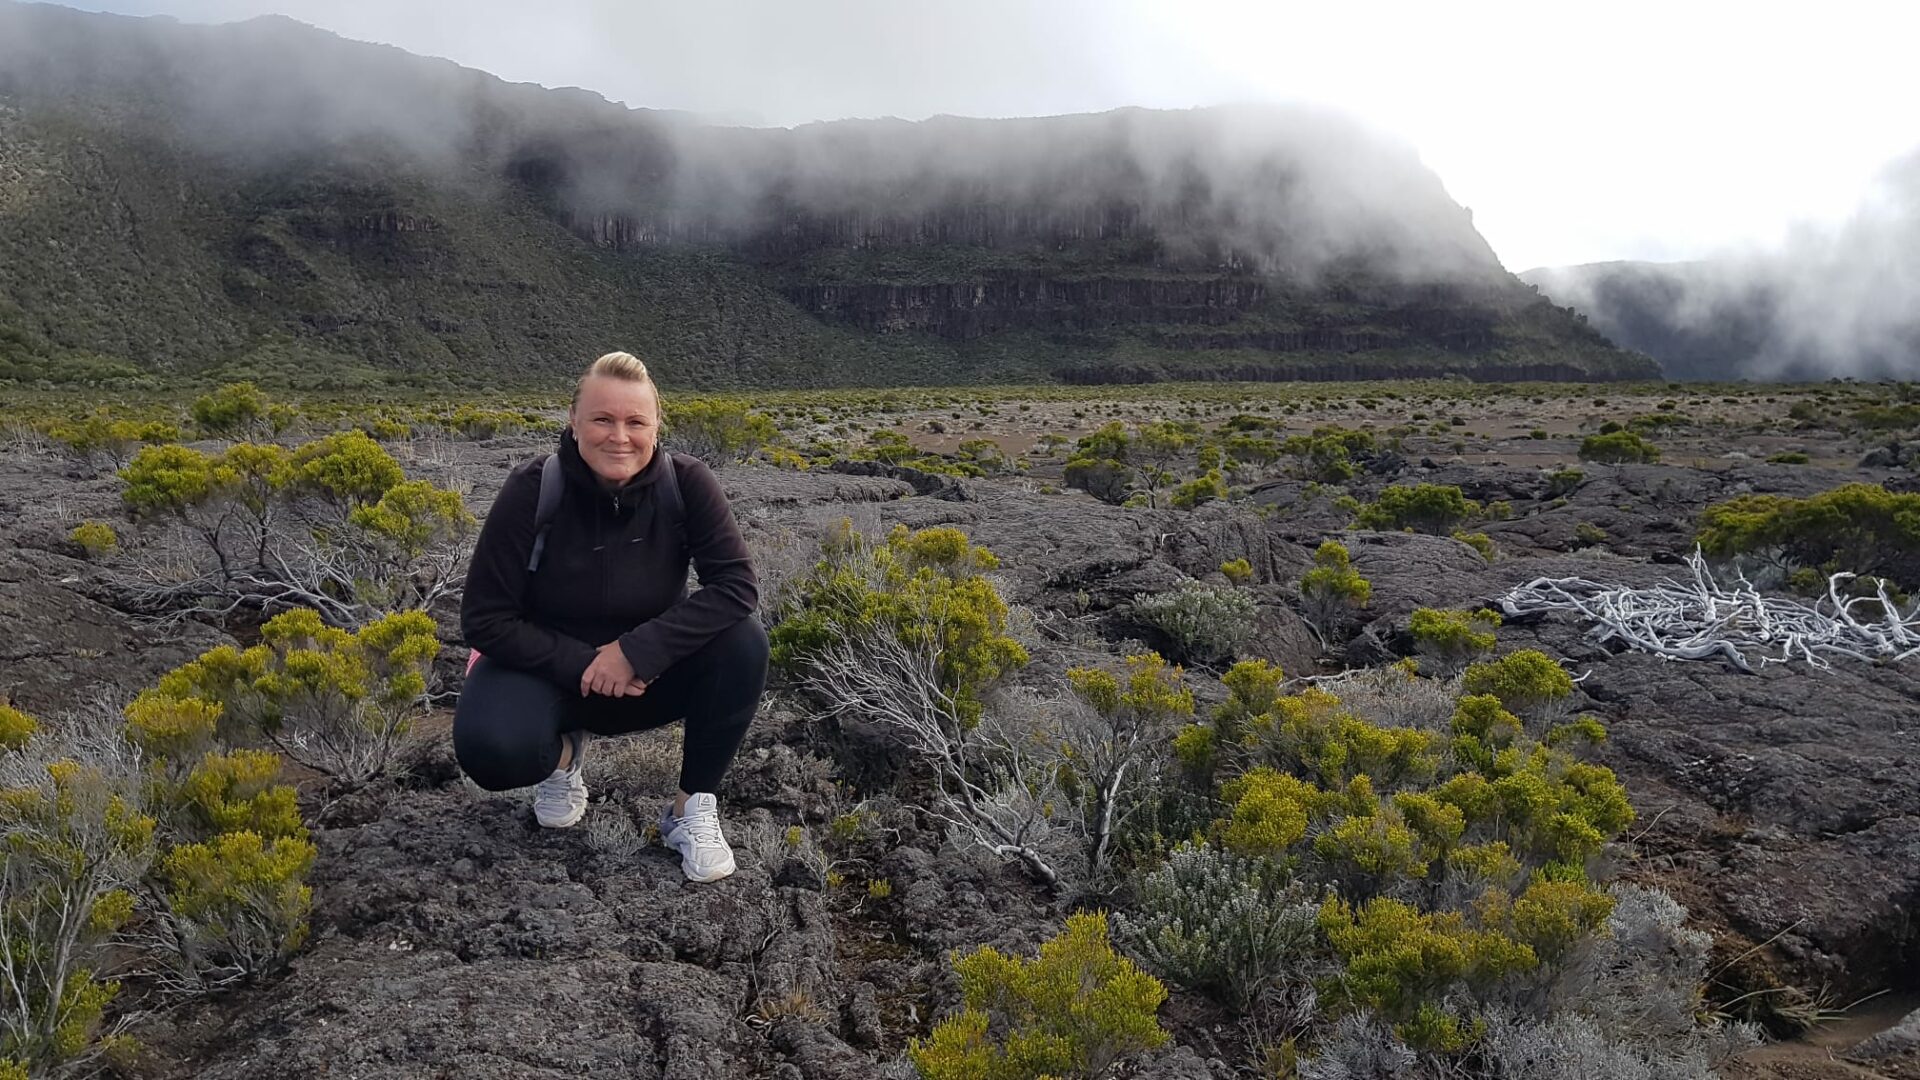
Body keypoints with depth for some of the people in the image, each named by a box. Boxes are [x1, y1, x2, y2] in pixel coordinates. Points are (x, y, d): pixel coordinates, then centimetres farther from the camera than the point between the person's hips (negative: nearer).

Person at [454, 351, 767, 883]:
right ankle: (562, 749, 7)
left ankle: (693, 806, -10)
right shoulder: (531, 491, -20)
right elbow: (485, 619, -16)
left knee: (743, 642, -28)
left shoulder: (686, 483, -18)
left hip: (651, 672, 1)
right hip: (550, 668, -1)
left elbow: (737, 584, -24)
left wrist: (638, 650, -32)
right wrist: (582, 664, -25)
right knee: (489, 748, -32)